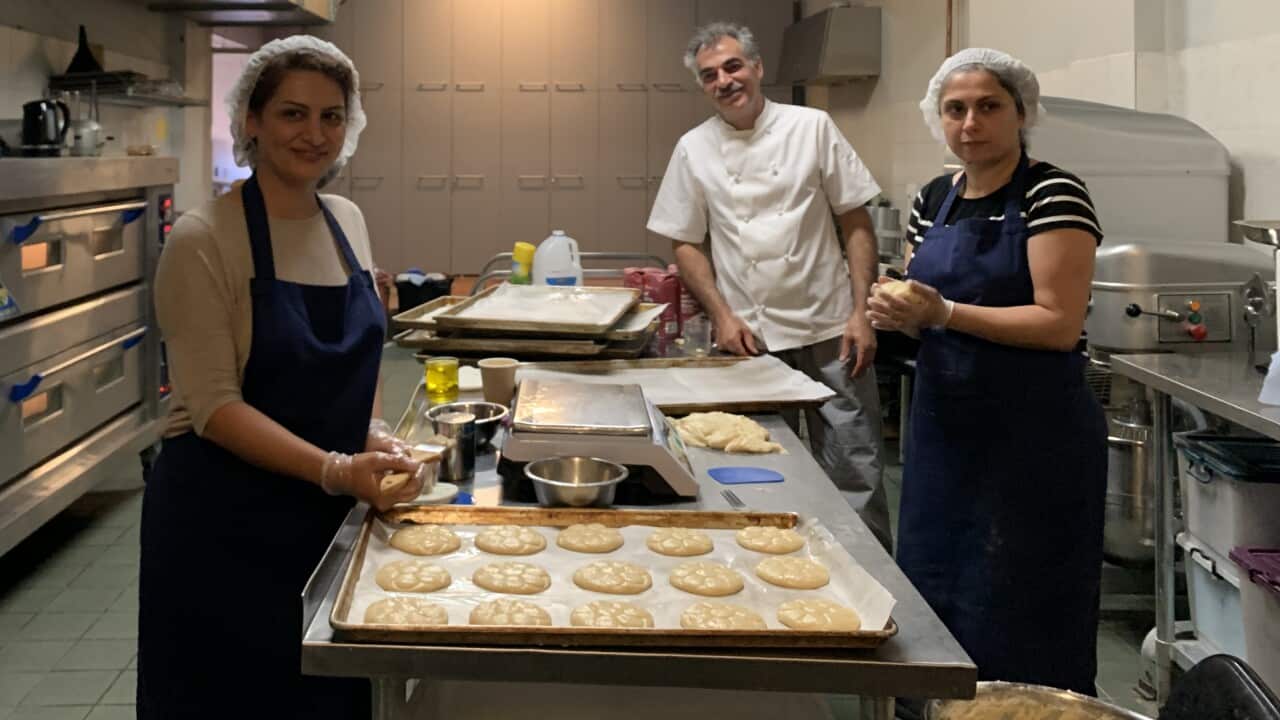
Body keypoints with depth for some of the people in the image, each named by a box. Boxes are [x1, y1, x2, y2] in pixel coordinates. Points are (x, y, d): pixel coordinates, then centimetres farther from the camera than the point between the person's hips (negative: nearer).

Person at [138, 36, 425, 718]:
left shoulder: (348, 221, 5)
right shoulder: (203, 240, -14)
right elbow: (214, 406, -18)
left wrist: (373, 437, -3)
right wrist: (335, 469, -28)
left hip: (328, 511, 6)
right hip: (225, 522, -5)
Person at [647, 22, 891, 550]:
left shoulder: (811, 127, 0)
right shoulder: (694, 149, 4)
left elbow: (857, 224, 1)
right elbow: (686, 245, 8)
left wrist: (861, 312, -6)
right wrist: (722, 317, -4)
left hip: (829, 329, -1)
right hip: (751, 338, 1)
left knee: (855, 469, 2)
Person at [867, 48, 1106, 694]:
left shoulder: (1052, 194, -11)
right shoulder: (933, 200, 9)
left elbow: (1060, 324, -18)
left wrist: (942, 312, -22)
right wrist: (896, 310, -6)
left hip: (1033, 434, -7)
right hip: (945, 425, 7)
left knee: (1018, 628, 1)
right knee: (936, 596, 14)